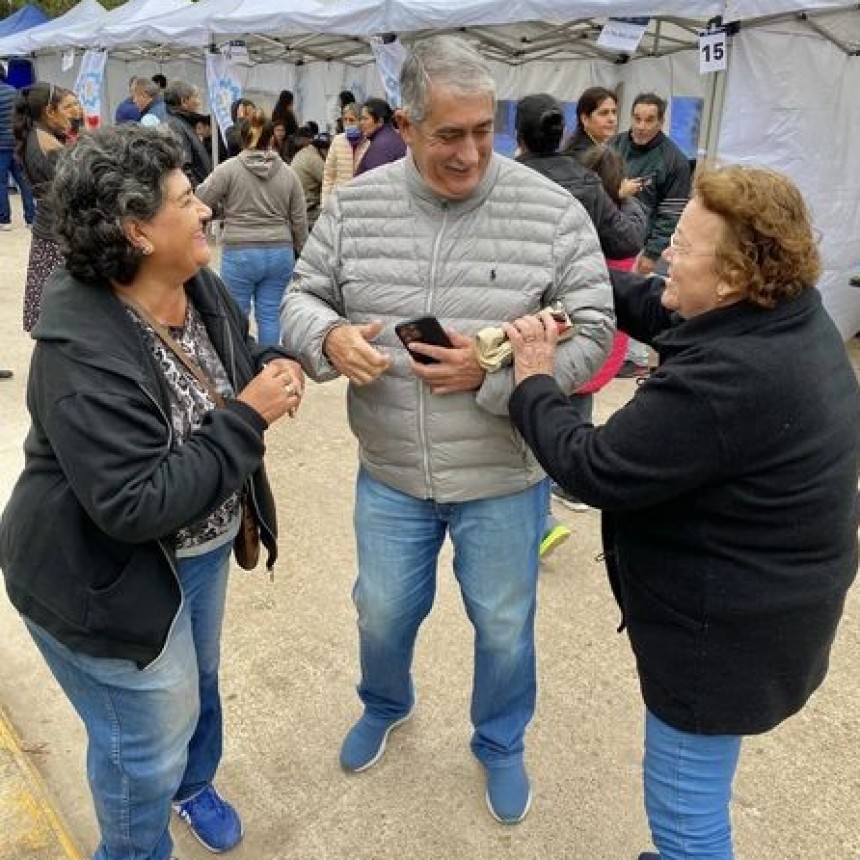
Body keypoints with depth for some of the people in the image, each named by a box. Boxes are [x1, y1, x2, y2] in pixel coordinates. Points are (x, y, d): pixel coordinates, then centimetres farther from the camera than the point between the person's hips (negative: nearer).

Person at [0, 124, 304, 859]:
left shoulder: (202, 288, -8)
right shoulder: (84, 356, -33)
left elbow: (241, 358, 10)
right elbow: (136, 505, -35)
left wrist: (275, 370, -15)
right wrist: (248, 418, -33)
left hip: (202, 548, 8)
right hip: (108, 580, -8)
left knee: (198, 681, 30)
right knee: (149, 741, 13)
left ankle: (194, 784, 61)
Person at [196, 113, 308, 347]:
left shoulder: (228, 168, -5)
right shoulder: (288, 173, 5)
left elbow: (200, 201, -3)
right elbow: (300, 220, 8)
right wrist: (301, 254, 18)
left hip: (240, 253, -3)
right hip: (280, 253, 3)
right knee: (270, 314, 7)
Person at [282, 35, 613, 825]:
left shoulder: (553, 213, -12)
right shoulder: (355, 205, -5)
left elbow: (591, 337, -11)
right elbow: (301, 298, 2)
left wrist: (494, 371, -26)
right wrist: (329, 338, -22)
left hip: (504, 476, -2)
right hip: (389, 473, 2)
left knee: (504, 626, 18)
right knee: (382, 612, 22)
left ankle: (501, 744, 48)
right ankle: (385, 705, 57)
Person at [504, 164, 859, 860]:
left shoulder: (726, 381, -33)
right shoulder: (792, 315, -3)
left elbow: (595, 471, -25)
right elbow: (659, 310, 10)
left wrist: (533, 385, -12)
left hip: (726, 628, -10)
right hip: (763, 601, 10)